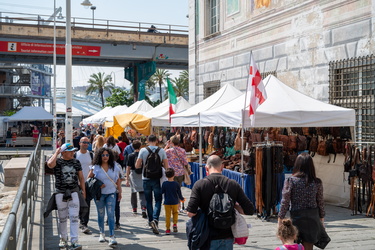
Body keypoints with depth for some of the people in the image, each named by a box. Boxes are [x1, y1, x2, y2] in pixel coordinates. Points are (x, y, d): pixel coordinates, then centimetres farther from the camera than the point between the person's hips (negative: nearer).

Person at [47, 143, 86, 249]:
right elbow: (50, 164, -28)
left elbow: (81, 177, 13)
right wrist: (56, 153, -15)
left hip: (74, 192, 1)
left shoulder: (76, 162, 7)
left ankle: (74, 241, -3)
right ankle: (63, 239, 27)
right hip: (60, 193, -1)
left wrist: (83, 190, 7)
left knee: (74, 217, -5)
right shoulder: (58, 161, -3)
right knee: (62, 218, 11)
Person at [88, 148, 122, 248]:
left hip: (111, 194, 0)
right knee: (101, 215, 12)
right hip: (99, 194, 0)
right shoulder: (95, 168, -3)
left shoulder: (114, 168, 3)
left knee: (111, 215, -9)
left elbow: (118, 180, 10)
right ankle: (101, 233, 31)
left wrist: (119, 192, 9)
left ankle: (112, 237, -11)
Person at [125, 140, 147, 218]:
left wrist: (127, 179, -4)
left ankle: (134, 208, 29)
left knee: (133, 192, 16)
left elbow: (128, 168, -8)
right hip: (142, 176, 1)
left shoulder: (131, 156, -7)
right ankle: (143, 207, -20)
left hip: (133, 175, -1)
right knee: (142, 192, 0)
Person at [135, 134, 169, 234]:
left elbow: (137, 166, -3)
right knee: (158, 200, 4)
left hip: (146, 179, 1)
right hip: (157, 179, -1)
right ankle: (155, 219, -15)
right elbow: (166, 166, -1)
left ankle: (151, 221, 20)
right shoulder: (161, 151, -3)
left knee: (148, 201, 13)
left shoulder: (143, 150, -4)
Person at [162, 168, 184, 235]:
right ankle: (175, 224, 3)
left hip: (167, 202, 0)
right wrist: (182, 198, 16)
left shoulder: (164, 184, -9)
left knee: (167, 215, 6)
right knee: (175, 213, 21)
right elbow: (179, 193, -2)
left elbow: (162, 192, -2)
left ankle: (168, 229, 8)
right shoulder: (176, 184, -7)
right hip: (175, 202, 0)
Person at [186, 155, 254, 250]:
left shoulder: (200, 184, -8)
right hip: (227, 238, 2)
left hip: (208, 238, -2)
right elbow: (250, 210, -2)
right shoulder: (234, 185, -2)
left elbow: (191, 213, -15)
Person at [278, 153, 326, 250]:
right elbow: (320, 202, 3)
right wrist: (322, 219, 16)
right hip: (313, 218, 2)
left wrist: (280, 219, 1)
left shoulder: (290, 181, -10)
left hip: (297, 217, -2)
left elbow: (285, 202, -8)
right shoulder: (317, 182, -4)